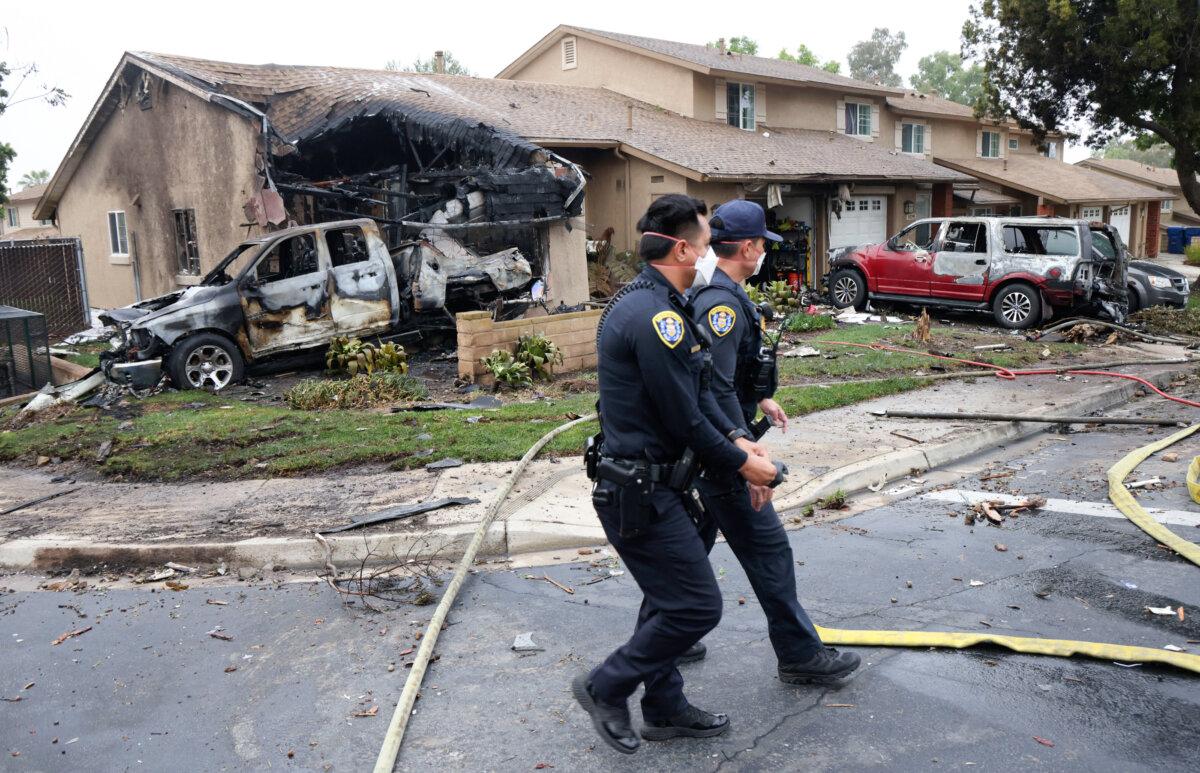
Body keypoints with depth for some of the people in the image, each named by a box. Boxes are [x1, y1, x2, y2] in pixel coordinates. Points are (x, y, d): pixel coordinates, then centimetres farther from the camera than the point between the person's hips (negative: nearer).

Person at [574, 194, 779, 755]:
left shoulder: (645, 303, 11)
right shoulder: (655, 316, -23)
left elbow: (696, 392, 14)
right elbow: (683, 418, -21)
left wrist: (736, 439, 3)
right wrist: (740, 464, -8)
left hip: (649, 483, 11)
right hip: (640, 492, -11)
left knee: (669, 600, 21)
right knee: (697, 606, -1)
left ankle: (665, 709, 36)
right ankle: (606, 688, 14)